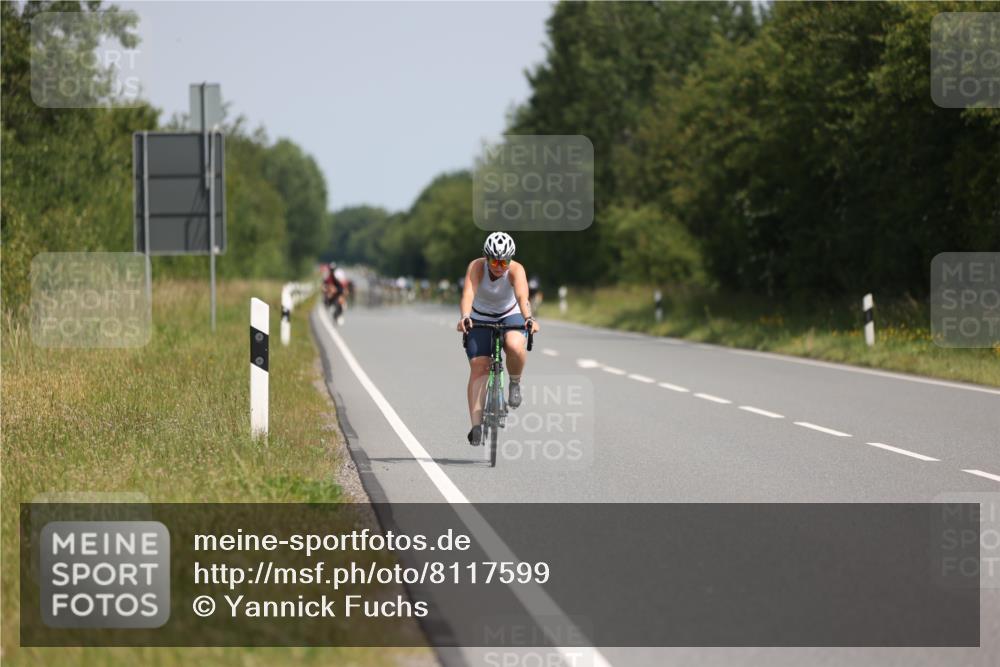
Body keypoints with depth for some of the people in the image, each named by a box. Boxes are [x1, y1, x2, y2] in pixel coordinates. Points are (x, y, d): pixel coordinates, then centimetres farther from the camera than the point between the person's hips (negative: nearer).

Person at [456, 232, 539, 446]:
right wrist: (464, 317, -59)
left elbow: (522, 296, -41)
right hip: (480, 319, 1)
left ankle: (515, 383, -4)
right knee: (478, 367, -14)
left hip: (511, 315, -1)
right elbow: (468, 294, -40)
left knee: (515, 346, -34)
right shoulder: (476, 267, -24)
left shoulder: (516, 270, -25)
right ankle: (476, 425, -13)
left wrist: (528, 318, -61)